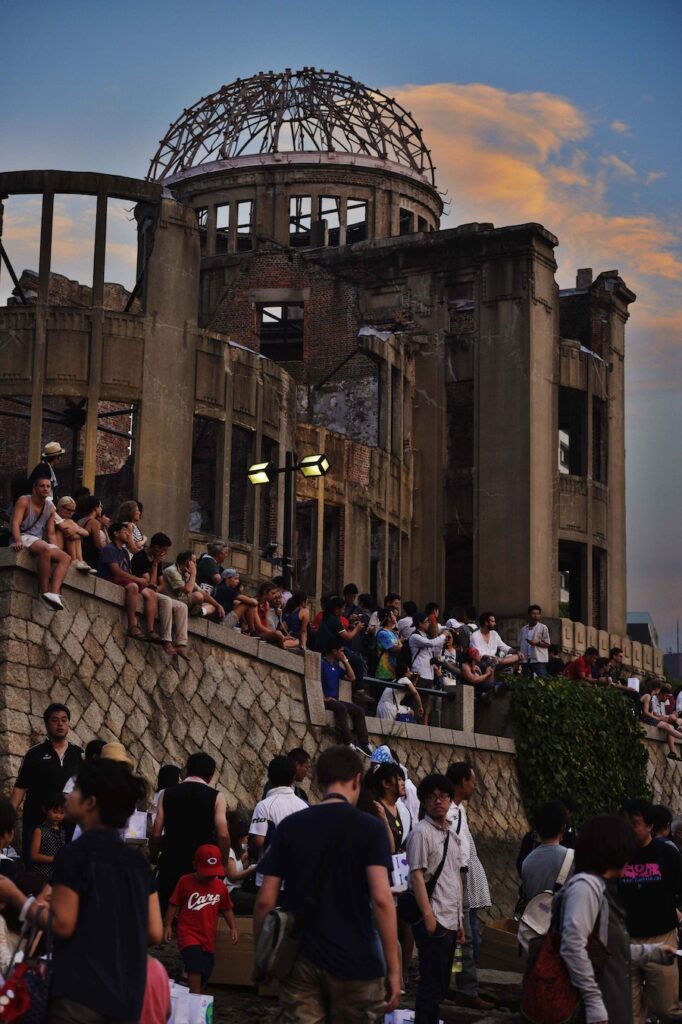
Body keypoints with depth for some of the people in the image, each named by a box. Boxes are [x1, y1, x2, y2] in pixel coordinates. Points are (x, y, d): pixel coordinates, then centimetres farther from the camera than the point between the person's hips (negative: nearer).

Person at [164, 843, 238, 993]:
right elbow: (174, 905, -1)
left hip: (208, 937, 5)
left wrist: (233, 927, 4)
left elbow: (226, 909, 16)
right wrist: (168, 926, -8)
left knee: (205, 975, 7)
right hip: (189, 934, -5)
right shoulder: (185, 882, -5)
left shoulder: (220, 885, 6)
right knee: (195, 968, -24)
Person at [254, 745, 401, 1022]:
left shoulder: (290, 827, 3)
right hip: (355, 962, -2)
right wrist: (394, 968, -11)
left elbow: (265, 901, 1)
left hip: (300, 960, 2)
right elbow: (381, 899, -14)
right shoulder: (370, 827, -5)